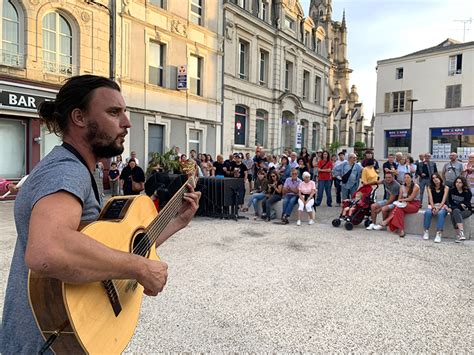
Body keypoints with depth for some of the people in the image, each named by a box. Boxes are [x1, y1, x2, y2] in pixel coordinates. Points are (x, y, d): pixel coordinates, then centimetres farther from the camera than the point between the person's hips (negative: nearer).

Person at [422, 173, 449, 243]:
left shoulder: (445, 188, 1)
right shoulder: (430, 188, 7)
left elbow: (444, 200, -10)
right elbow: (430, 199, -4)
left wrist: (438, 208, -24)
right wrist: (433, 208, -21)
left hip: (442, 206, -1)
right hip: (432, 205, 1)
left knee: (441, 213, -35)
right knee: (427, 212, -32)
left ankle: (439, 234, -40)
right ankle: (426, 232, -23)